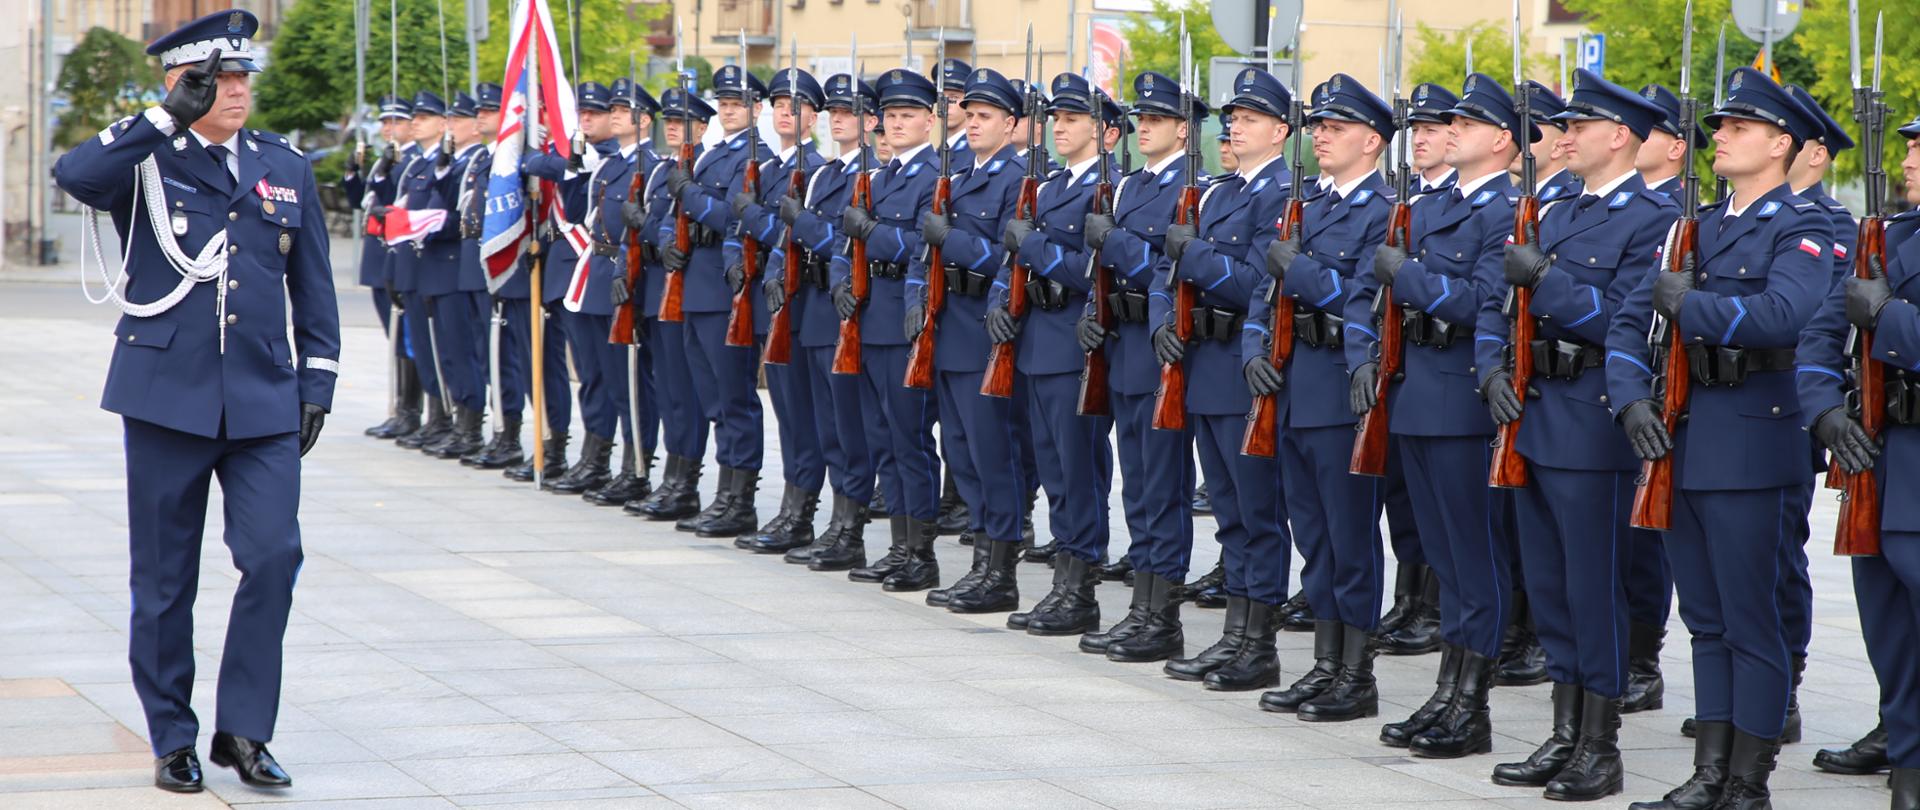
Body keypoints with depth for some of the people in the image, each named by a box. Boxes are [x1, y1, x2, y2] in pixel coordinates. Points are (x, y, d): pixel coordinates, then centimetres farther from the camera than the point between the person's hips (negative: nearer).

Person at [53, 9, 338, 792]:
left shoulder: (286, 168, 11)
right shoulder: (147, 161, 0)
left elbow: (313, 288, 16)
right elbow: (74, 174, -23)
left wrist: (316, 387, 9)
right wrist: (170, 118, -24)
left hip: (264, 401, 2)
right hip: (167, 394, -2)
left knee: (273, 556, -12)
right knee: (164, 577, 4)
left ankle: (243, 729, 0)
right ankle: (173, 740, 16)